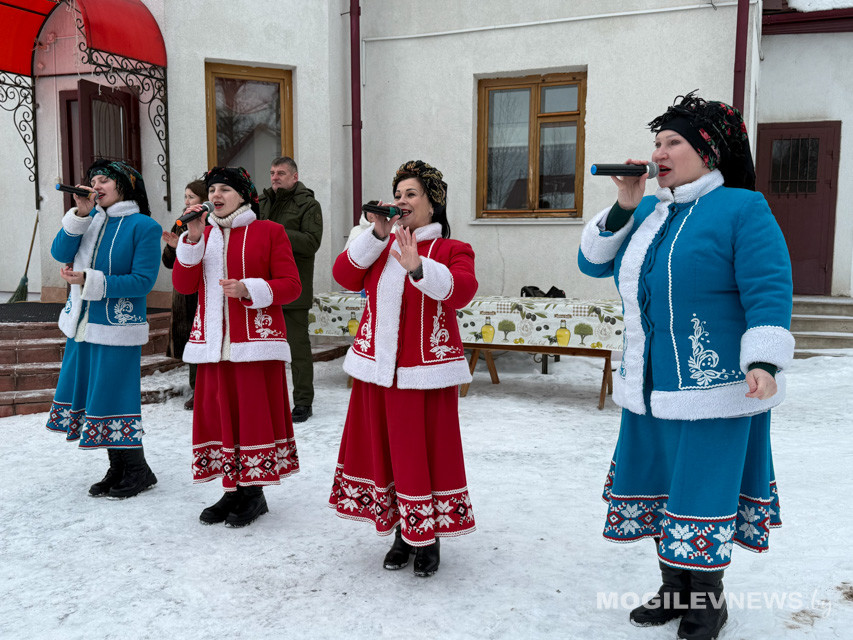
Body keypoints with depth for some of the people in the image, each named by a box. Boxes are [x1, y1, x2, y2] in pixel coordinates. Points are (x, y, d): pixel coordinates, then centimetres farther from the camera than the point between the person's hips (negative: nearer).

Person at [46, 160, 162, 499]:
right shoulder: (91, 219, 10)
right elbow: (60, 253, -1)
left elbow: (143, 281, -15)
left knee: (114, 397, -3)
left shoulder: (143, 226, -9)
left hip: (118, 328, -7)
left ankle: (138, 472, 15)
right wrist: (80, 214, -11)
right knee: (90, 392, 12)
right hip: (81, 324, 7)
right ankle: (118, 470, 26)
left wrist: (89, 281, -19)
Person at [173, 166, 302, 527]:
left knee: (254, 412, -3)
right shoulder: (202, 235, 17)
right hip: (212, 342, 5)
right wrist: (193, 238, -6)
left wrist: (249, 289, -18)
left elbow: (290, 285, -4)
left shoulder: (269, 232, 2)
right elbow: (183, 284, 4)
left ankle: (254, 494, 10)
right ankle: (232, 491, 19)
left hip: (255, 339, -5)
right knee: (218, 412, 7)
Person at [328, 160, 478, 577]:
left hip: (424, 371, -5)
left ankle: (429, 539, 17)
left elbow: (461, 289, -22)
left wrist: (418, 267, -37)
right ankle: (402, 534, 26)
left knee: (426, 450, -1)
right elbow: (345, 275, 0)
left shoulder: (451, 250, -1)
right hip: (377, 367, 5)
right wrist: (377, 234, -10)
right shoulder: (382, 245, 15)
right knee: (384, 448, 10)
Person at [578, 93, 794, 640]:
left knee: (704, 494, 4)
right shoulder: (648, 213, 12)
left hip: (715, 389, -7)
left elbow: (769, 291, -15)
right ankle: (674, 588, 34)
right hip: (649, 387, 7)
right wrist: (624, 206, -3)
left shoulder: (742, 209, -8)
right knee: (658, 484, 15)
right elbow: (595, 263, 8)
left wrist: (763, 362, -26)